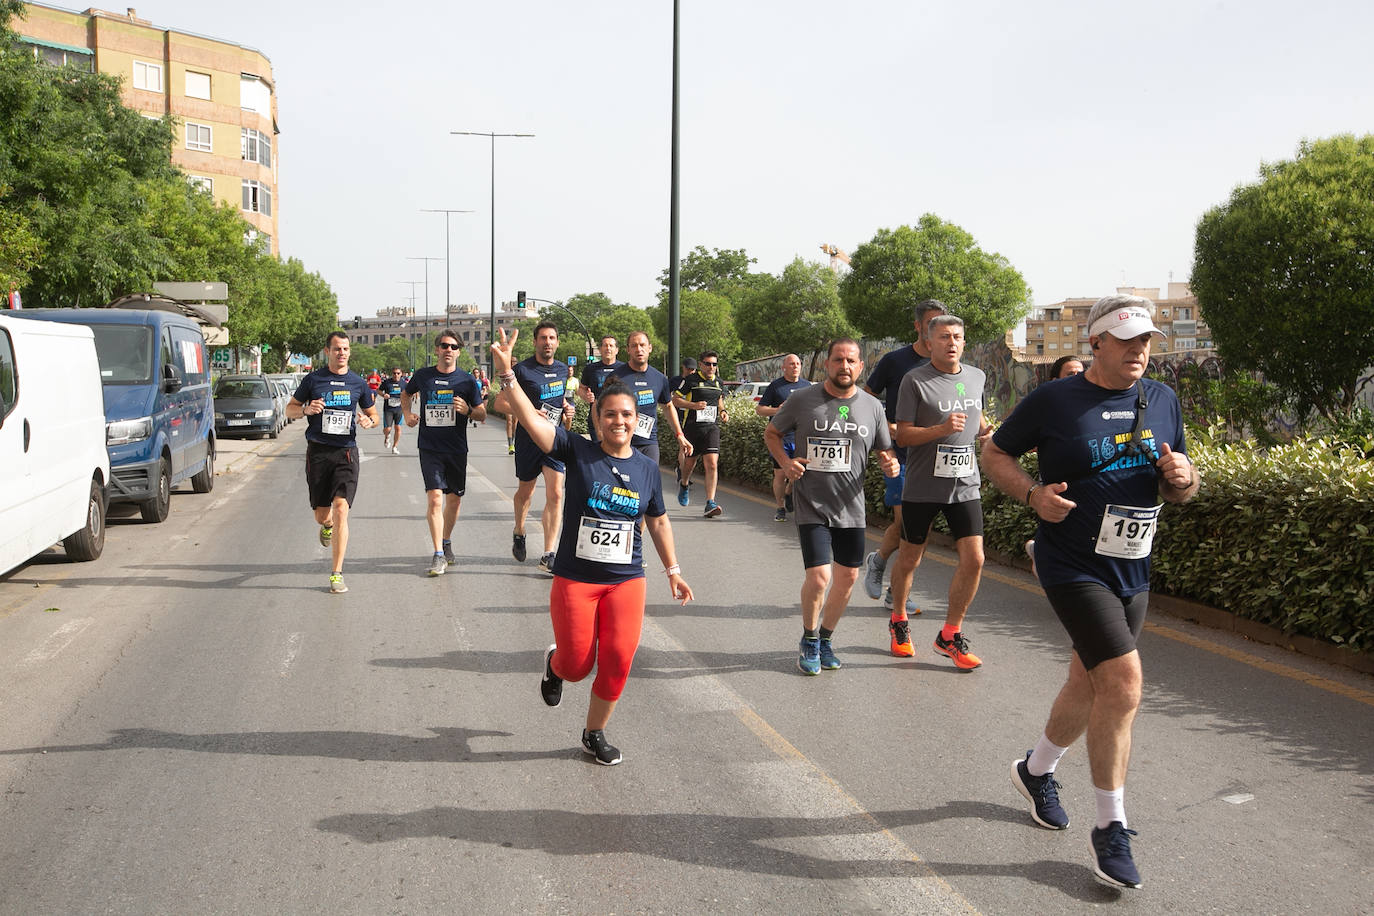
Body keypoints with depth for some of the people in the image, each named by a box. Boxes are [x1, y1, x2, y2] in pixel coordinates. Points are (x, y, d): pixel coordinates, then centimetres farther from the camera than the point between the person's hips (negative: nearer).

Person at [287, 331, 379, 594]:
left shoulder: (358, 383, 6)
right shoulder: (313, 380, 3)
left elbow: (373, 414, 18)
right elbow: (290, 409, 12)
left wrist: (368, 421, -7)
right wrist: (306, 409, -10)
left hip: (346, 453, 0)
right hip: (317, 452, 1)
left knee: (340, 509, -14)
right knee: (322, 516, 6)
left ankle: (337, 574, -9)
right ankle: (327, 526, 48)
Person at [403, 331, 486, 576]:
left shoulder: (467, 380, 0)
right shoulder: (422, 376, 2)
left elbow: (482, 414, 4)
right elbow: (407, 394, 23)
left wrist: (468, 410, -17)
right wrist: (408, 413, 5)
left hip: (457, 448, 1)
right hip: (430, 448, -1)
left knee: (454, 499, 11)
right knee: (435, 497, -13)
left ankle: (446, 541, 35)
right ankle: (439, 554, -9)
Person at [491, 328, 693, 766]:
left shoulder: (647, 469, 4)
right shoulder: (578, 452, -7)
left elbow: (658, 521, 16)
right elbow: (531, 419, -19)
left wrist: (673, 571, 17)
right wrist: (506, 373, -31)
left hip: (626, 581, 2)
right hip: (575, 579, -2)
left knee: (618, 660, -7)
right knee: (576, 665, 3)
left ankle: (594, 733, 18)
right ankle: (554, 665, 43)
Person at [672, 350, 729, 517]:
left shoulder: (718, 383, 13)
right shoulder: (690, 380, -2)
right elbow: (675, 400, -2)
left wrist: (724, 412, 9)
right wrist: (693, 405, -16)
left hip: (712, 427, 3)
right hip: (692, 427, -2)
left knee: (712, 464, -12)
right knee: (689, 462, 11)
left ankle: (710, 503, -14)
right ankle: (684, 484, 46)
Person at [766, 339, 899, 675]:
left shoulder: (872, 406, 2)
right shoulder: (802, 400, -5)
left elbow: (884, 450, 13)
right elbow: (771, 433, 9)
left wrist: (890, 464, -11)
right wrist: (784, 462, -9)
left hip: (851, 508, 4)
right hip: (812, 506, -4)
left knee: (847, 577, 9)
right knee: (819, 576, -13)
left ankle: (824, 639, 33)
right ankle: (809, 641, 13)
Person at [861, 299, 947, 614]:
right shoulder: (894, 361, -4)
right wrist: (884, 426, -14)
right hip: (901, 454, -4)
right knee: (904, 523, -10)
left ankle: (896, 593, 16)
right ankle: (876, 561, 21)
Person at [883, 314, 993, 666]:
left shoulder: (976, 377, 8)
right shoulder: (915, 380, -8)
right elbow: (903, 436, -11)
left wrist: (986, 430, 4)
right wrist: (942, 429, -25)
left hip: (965, 485, 4)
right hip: (921, 487, -4)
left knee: (974, 558, -6)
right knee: (909, 559, 9)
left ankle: (950, 636, 9)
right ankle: (898, 622, 34)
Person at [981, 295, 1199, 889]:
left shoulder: (1163, 401, 7)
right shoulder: (1054, 400, -9)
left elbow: (1178, 488, 14)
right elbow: (994, 454, 1)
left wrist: (1183, 479, -10)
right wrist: (1033, 494, -17)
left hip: (1133, 572, 6)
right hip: (1074, 567, -6)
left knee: (1090, 686, 17)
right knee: (1123, 679, -17)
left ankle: (1036, 770, 44)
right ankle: (1110, 829, -2)